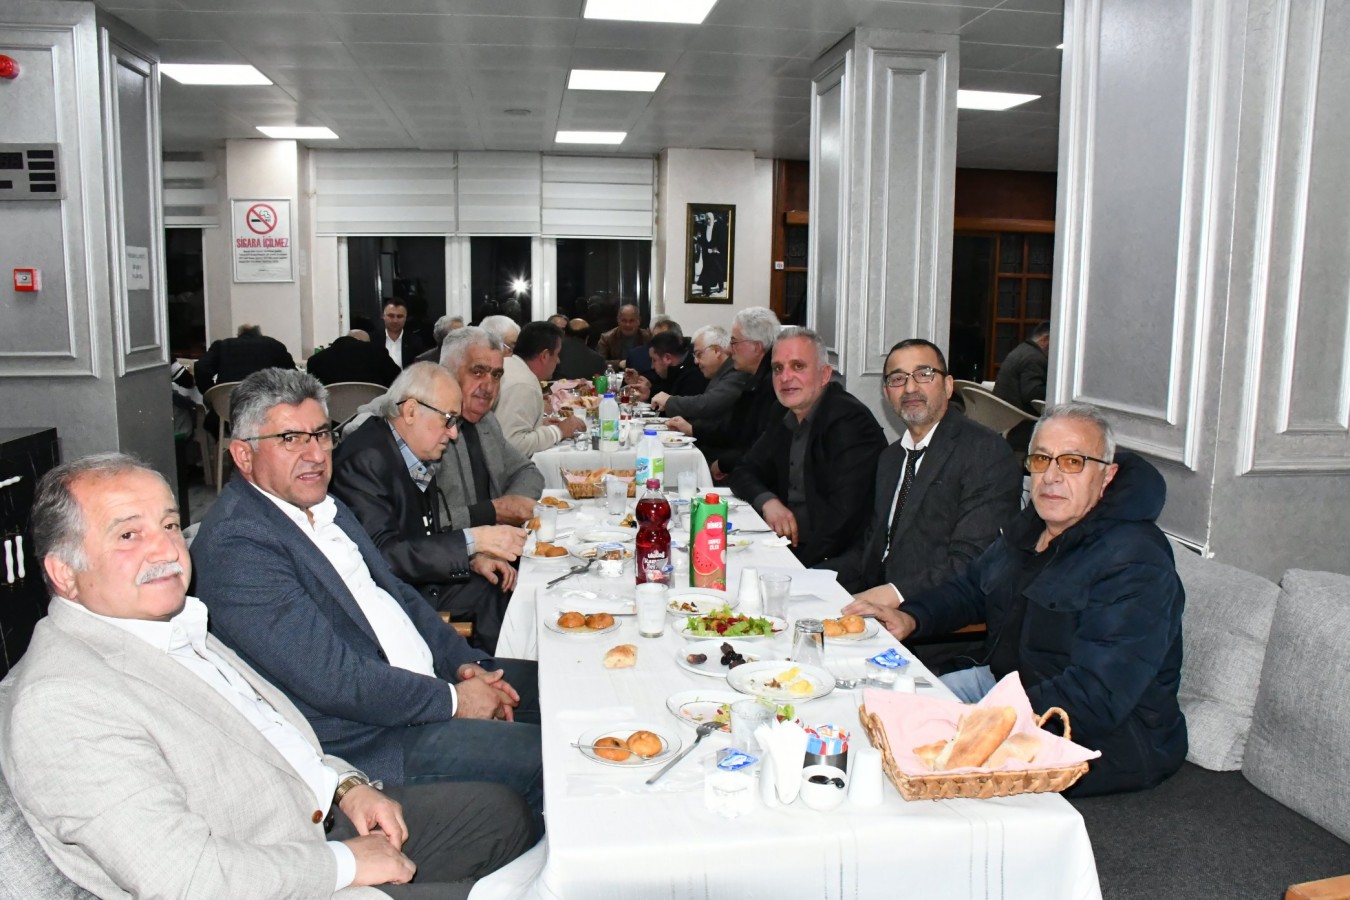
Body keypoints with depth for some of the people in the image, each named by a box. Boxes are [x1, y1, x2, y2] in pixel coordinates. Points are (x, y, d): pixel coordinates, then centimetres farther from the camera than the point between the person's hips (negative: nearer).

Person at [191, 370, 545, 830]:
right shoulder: (234, 542, -20)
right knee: (535, 757, -17)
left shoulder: (322, 505, 9)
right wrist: (451, 700, -16)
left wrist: (464, 663, 0)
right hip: (361, 738, -9)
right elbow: (333, 679, -24)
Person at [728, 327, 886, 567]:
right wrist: (767, 501, -7)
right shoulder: (788, 420, 10)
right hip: (788, 545, 7)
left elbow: (844, 515, -22)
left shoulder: (851, 421, -15)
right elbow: (744, 473, 14)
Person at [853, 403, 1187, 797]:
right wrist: (911, 617, 4)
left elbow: (1094, 698, -30)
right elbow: (971, 587, 22)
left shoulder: (1133, 565, -23)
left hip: (1104, 738, -9)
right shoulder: (1033, 526, 6)